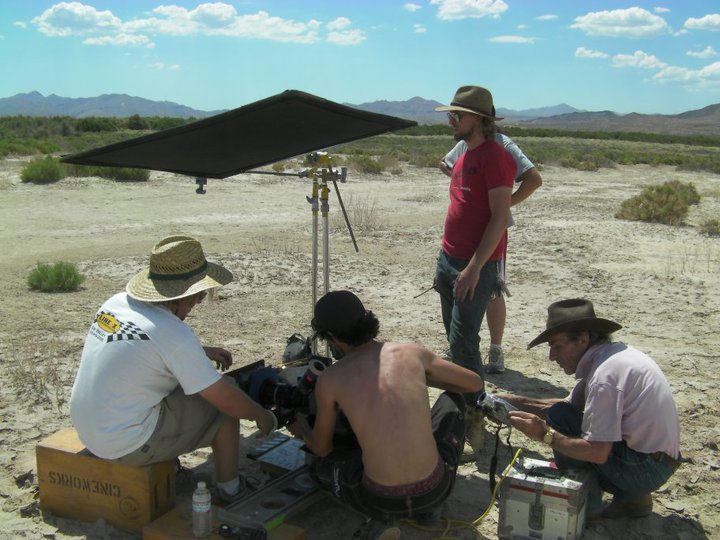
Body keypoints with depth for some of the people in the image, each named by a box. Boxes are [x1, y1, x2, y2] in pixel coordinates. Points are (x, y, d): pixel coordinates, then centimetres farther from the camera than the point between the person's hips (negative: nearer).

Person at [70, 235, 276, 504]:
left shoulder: (118, 302, -1)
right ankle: (229, 491, 15)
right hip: (126, 445, -8)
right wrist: (261, 416, 1)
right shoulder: (174, 333, -24)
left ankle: (166, 462, 31)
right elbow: (226, 400, -17)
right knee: (224, 409, 1)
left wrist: (201, 352, 15)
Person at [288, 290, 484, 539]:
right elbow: (476, 383, 13)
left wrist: (301, 430, 35)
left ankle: (382, 518, 6)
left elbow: (321, 448, 11)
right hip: (436, 490, 1)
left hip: (381, 501, -1)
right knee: (452, 400, 26)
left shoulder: (329, 380, -5)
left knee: (320, 463, 30)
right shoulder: (412, 353, -1)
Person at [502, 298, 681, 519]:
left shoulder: (605, 374, -23)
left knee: (558, 418, -12)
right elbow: (570, 404, 12)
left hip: (645, 468, -10)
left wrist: (545, 435, -17)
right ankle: (630, 496, 13)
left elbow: (598, 453, -25)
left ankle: (587, 507, 0)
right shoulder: (609, 354, 6)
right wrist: (516, 401, 4)